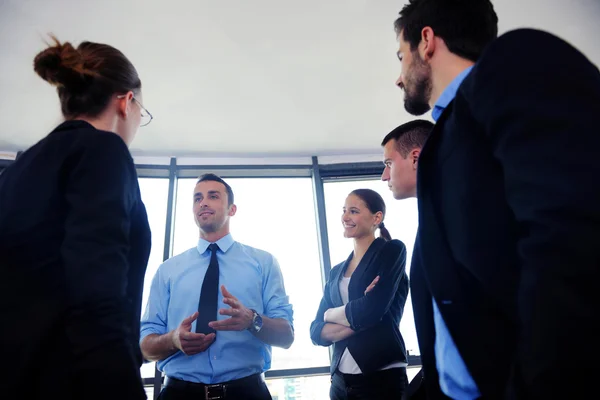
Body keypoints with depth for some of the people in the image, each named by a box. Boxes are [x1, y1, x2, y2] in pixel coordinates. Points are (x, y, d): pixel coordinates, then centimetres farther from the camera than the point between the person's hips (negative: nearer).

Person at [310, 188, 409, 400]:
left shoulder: (392, 250, -5)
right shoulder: (337, 271, 11)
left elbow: (372, 310, -18)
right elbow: (316, 331, 3)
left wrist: (330, 313, -1)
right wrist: (355, 321, -15)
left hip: (382, 377, -5)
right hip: (340, 380, 6)